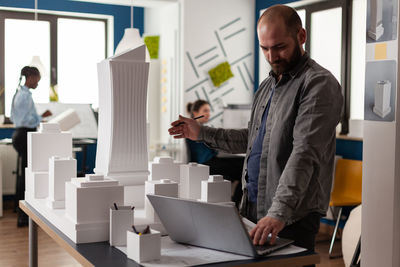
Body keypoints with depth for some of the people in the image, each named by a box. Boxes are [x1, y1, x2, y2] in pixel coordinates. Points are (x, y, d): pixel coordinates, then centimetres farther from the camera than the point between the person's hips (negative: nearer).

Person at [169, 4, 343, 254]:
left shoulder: (320, 84, -13)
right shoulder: (267, 86, 17)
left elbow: (304, 154, -24)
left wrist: (279, 213, -32)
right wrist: (202, 133, 21)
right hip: (253, 210, 8)